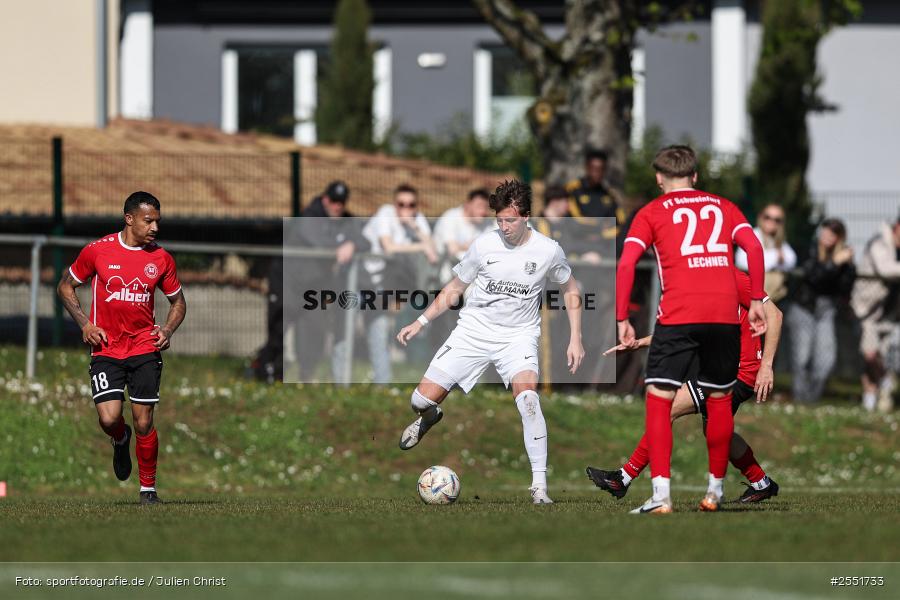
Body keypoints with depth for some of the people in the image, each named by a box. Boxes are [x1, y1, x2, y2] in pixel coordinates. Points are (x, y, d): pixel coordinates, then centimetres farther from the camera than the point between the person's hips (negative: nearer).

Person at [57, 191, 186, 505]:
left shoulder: (161, 259, 3)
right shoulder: (97, 251, -3)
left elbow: (178, 301, 16)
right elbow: (65, 287, 9)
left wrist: (168, 330, -3)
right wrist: (85, 323, -4)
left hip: (145, 350, 1)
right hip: (106, 349, -1)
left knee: (144, 423, -3)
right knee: (109, 418, -15)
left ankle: (148, 488, 13)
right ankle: (120, 440, 22)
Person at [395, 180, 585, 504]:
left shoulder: (547, 250, -6)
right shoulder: (484, 245, -5)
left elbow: (570, 289, 11)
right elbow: (454, 288, 9)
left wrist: (575, 340, 5)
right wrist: (420, 323, 2)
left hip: (518, 335, -2)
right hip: (473, 330, 2)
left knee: (527, 396, -31)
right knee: (422, 400, -7)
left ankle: (539, 484, -27)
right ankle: (428, 417, 35)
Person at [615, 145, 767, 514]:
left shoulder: (651, 213, 11)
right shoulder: (723, 207, 19)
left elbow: (626, 264, 0)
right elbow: (753, 246, 5)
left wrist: (622, 320, 3)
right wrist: (757, 300, 7)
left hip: (678, 316, -3)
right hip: (725, 314, 3)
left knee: (659, 399, 0)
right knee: (719, 400, 17)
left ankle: (661, 495, -13)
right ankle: (715, 490, 24)